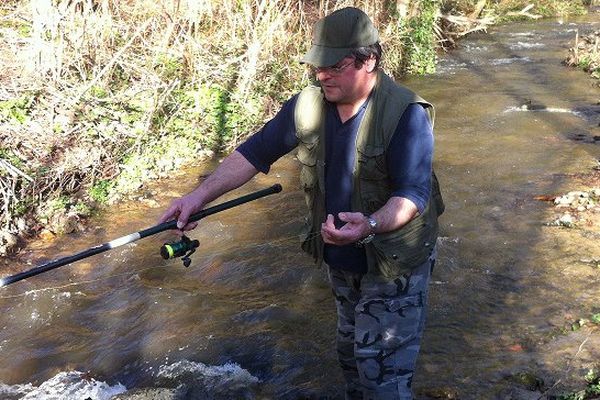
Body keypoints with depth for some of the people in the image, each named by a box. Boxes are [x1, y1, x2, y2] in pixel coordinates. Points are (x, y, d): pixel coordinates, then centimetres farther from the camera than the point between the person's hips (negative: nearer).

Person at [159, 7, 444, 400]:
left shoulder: (406, 114, -24)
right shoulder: (308, 106, -8)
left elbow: (413, 194, -28)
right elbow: (255, 152, -2)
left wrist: (370, 225, -48)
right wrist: (200, 195, -11)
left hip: (395, 265, -6)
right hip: (341, 261, 6)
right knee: (351, 353, 23)